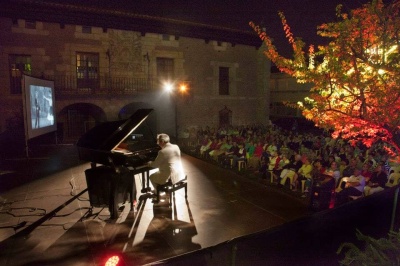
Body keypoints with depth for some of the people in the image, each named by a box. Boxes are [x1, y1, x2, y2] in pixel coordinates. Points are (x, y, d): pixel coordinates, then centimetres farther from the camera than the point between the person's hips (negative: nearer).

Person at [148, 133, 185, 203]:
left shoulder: (162, 151, -19)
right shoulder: (176, 147, 3)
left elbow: (155, 165, -8)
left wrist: (150, 163, 15)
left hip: (171, 177, -8)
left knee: (152, 177, 17)